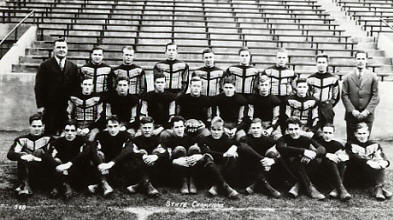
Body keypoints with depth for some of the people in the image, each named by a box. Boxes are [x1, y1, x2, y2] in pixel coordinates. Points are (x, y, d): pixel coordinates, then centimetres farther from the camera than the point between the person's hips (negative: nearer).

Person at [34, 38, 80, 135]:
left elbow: (77, 87, 11)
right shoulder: (45, 66, 3)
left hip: (67, 108, 2)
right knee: (49, 134, -1)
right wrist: (40, 105, -7)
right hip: (50, 108, -2)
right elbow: (39, 87, 0)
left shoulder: (73, 67, 10)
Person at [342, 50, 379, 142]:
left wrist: (367, 111, -11)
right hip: (351, 114, 0)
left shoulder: (373, 77, 3)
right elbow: (344, 95, 0)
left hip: (367, 114, 0)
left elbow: (375, 96, 0)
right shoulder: (348, 77, 4)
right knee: (351, 140, 4)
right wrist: (352, 110, -10)